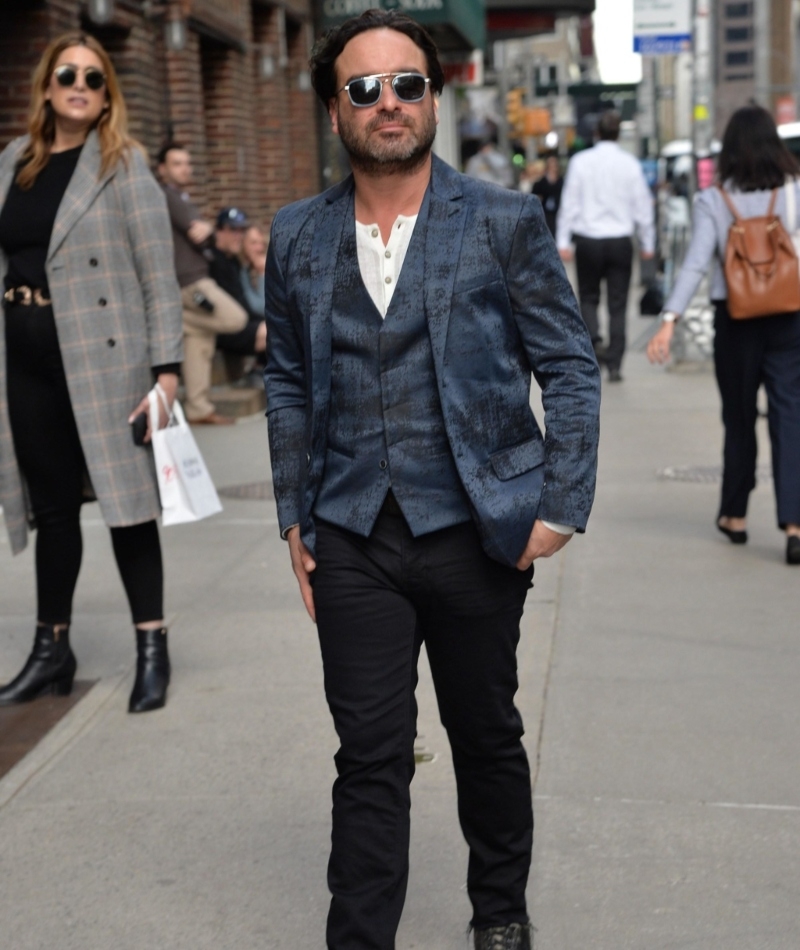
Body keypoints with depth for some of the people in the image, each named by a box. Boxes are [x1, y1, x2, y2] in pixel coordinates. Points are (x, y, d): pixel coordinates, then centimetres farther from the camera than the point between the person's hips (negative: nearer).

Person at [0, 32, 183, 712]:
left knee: (127, 502, 0)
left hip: (104, 359, -4)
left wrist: (167, 367, -14)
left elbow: (159, 274, -7)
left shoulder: (123, 166, -2)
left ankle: (152, 650, 9)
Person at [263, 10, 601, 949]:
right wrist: (295, 517, 9)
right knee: (370, 758, 3)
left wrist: (560, 506, -7)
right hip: (352, 542, 1)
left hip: (474, 529, -1)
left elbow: (570, 368, -1)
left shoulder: (505, 222, -3)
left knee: (487, 738, 15)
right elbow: (287, 385, 13)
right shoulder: (296, 237, 6)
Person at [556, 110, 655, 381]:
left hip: (587, 240, 0)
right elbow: (643, 206, 1)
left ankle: (595, 340, -7)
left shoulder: (580, 161, -4)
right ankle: (614, 364, 5)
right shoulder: (630, 164, -3)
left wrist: (563, 241, 1)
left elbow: (569, 203, -4)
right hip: (620, 241, 0)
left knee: (588, 297, 17)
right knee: (618, 305, 7)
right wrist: (648, 244, 10)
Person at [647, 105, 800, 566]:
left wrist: (670, 319, -18)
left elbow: (696, 263, -14)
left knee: (739, 419, 15)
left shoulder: (712, 201, -5)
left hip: (735, 320, 0)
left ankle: (735, 515, 27)